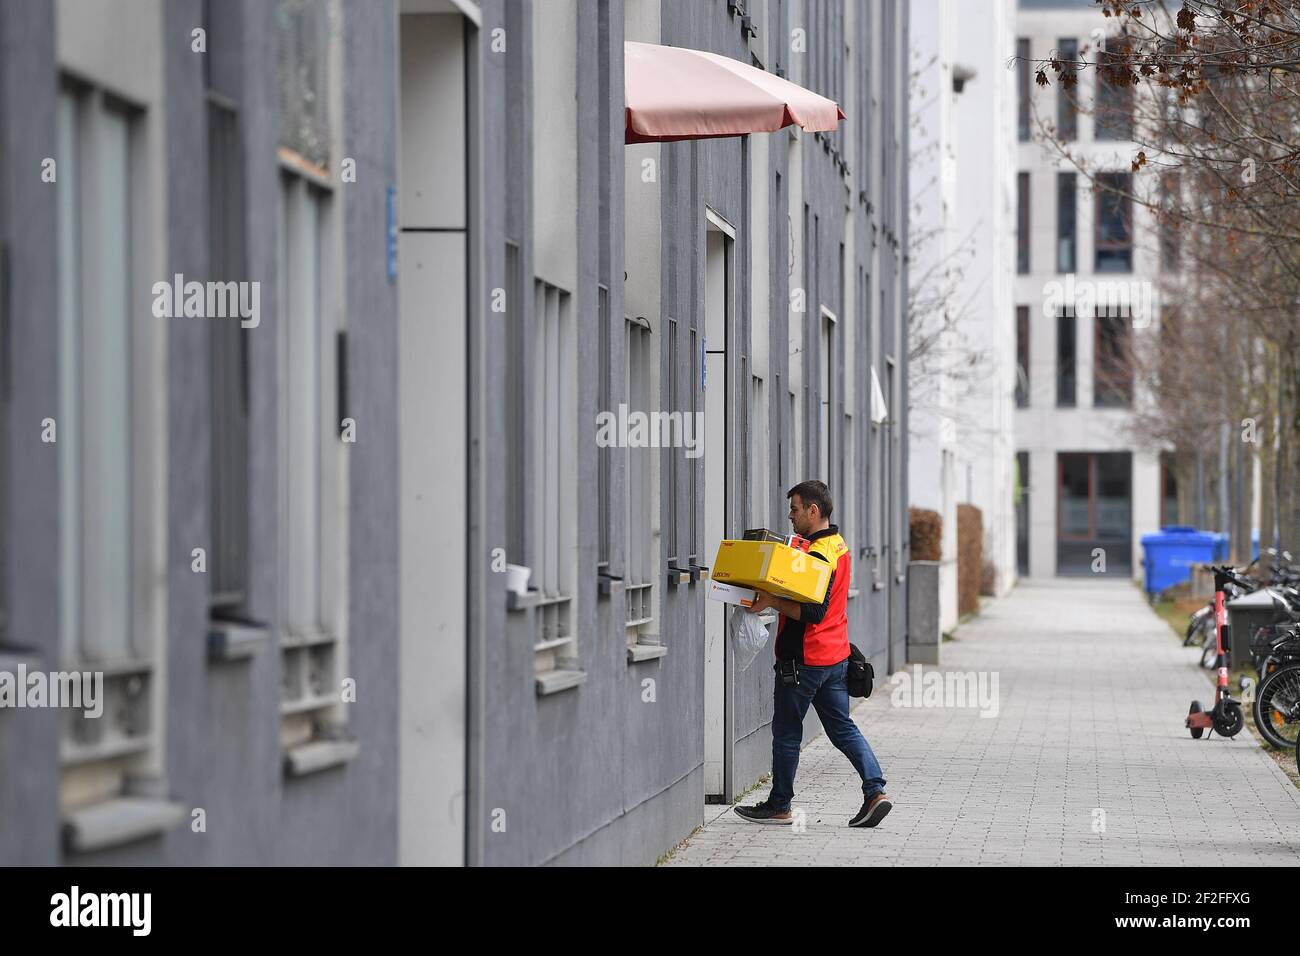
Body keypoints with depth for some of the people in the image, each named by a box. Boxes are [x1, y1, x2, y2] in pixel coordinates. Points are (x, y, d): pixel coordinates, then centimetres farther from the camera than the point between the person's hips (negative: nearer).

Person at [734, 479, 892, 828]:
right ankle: (875, 790, -2)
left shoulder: (817, 555, -19)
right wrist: (775, 598, 8)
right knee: (842, 727, 10)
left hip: (804, 659, -9)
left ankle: (779, 805, 11)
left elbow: (812, 613, -25)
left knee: (786, 732, 3)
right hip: (836, 655, 9)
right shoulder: (838, 545, 12)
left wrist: (772, 601, -23)